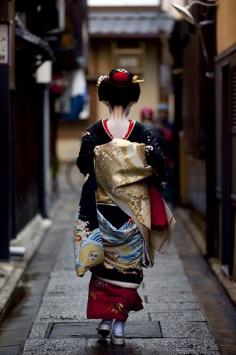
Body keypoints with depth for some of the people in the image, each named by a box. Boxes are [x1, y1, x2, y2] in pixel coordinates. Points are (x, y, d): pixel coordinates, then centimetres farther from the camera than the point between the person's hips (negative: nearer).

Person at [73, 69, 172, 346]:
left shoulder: (94, 131, -6)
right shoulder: (142, 132, -7)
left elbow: (83, 166, -4)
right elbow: (158, 167, -13)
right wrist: (157, 183, 8)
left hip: (102, 207, 1)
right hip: (134, 212, -1)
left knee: (104, 263, 16)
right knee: (128, 263, 8)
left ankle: (105, 319, 13)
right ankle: (119, 325, 8)